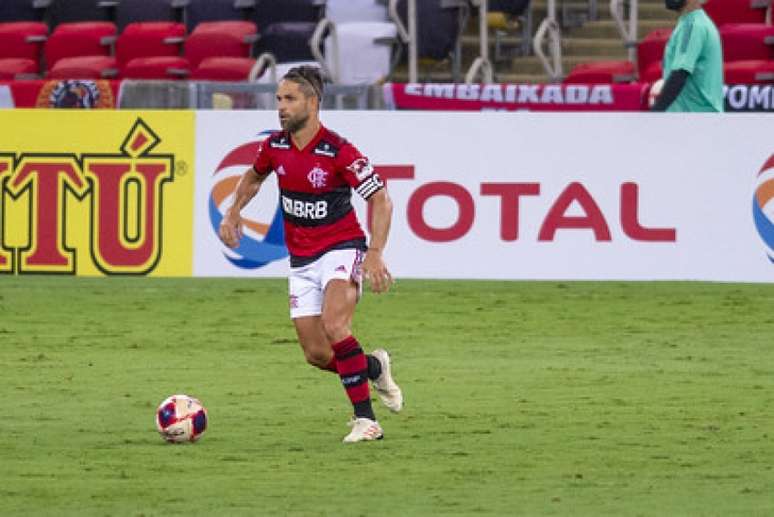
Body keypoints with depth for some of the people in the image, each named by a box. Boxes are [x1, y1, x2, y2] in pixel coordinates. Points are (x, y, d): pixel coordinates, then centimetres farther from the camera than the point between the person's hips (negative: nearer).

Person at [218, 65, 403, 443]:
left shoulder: (338, 152, -18)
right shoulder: (274, 146, -1)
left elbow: (380, 199, -14)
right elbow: (254, 176, 23)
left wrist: (375, 254, -23)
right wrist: (233, 213, 8)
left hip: (342, 250, -6)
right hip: (301, 262, 6)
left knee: (334, 326, -29)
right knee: (316, 354, 0)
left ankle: (366, 420, -21)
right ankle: (374, 368, 32)